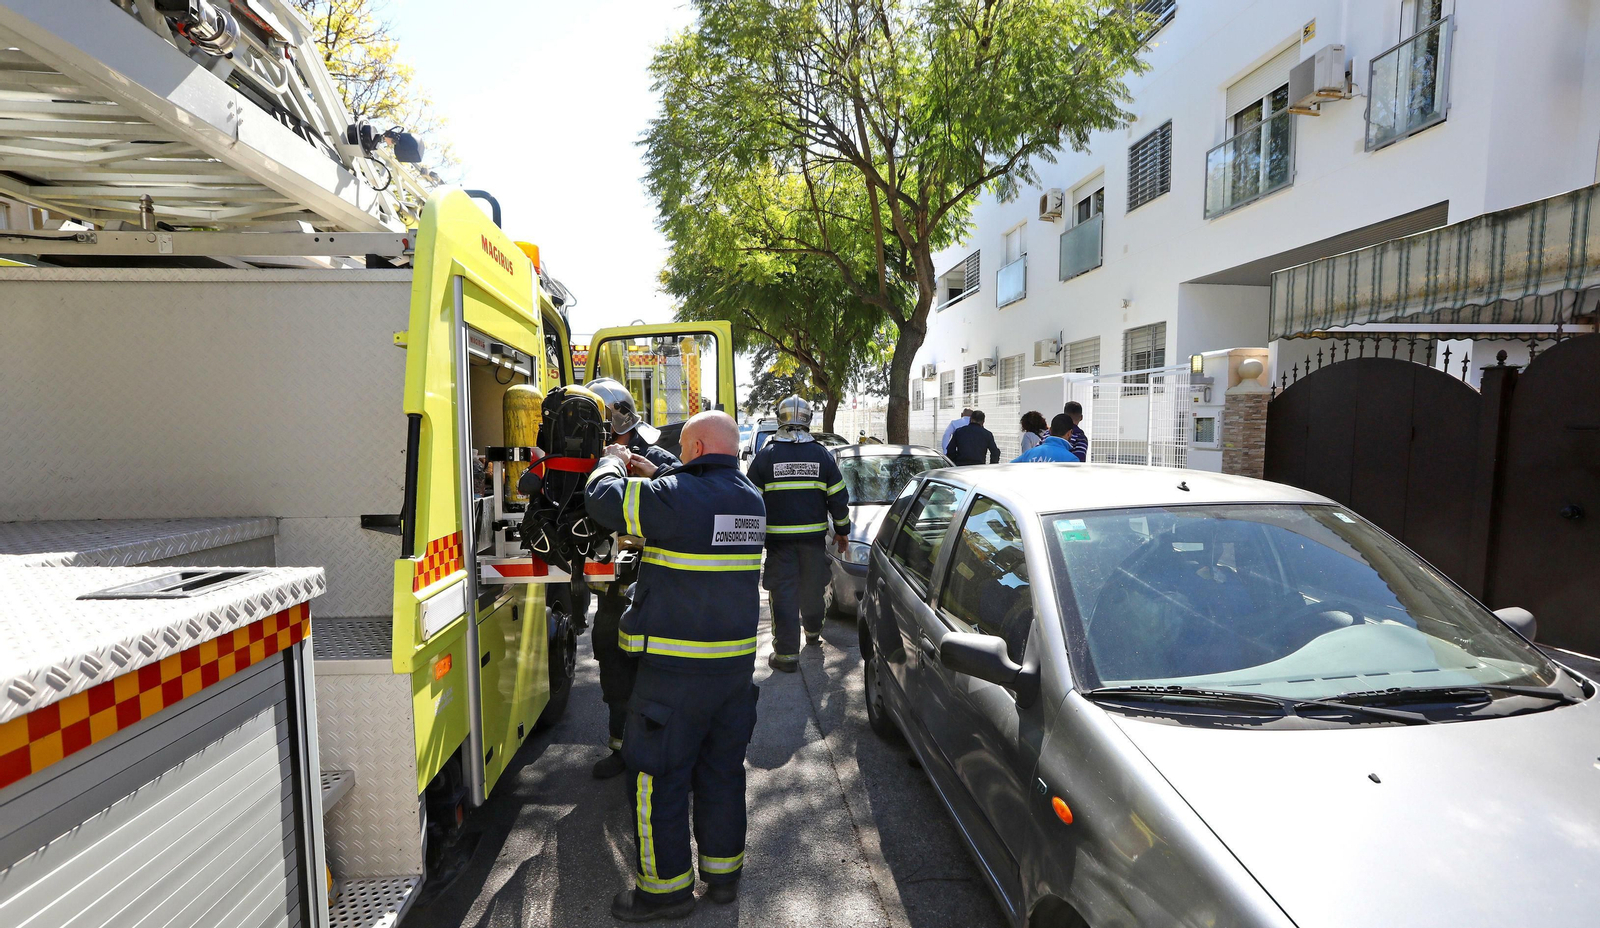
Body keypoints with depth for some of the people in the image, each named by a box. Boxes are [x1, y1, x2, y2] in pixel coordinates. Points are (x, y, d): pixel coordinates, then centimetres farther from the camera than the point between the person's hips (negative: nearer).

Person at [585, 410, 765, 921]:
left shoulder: (675, 496, -19)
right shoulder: (751, 501, 5)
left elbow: (603, 498, -9)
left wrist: (615, 462, 11)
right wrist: (650, 471, 23)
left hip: (676, 668, -7)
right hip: (736, 663, 8)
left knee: (659, 774, 9)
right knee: (722, 769, 19)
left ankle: (667, 886, 23)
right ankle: (723, 873, 34)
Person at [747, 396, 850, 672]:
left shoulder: (765, 455, -5)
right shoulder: (822, 455, 2)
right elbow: (838, 497, 5)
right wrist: (842, 531, 15)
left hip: (778, 537, -2)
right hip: (814, 535, 3)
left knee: (783, 593, 1)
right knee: (812, 587, 19)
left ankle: (786, 654, 2)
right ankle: (813, 633, 40)